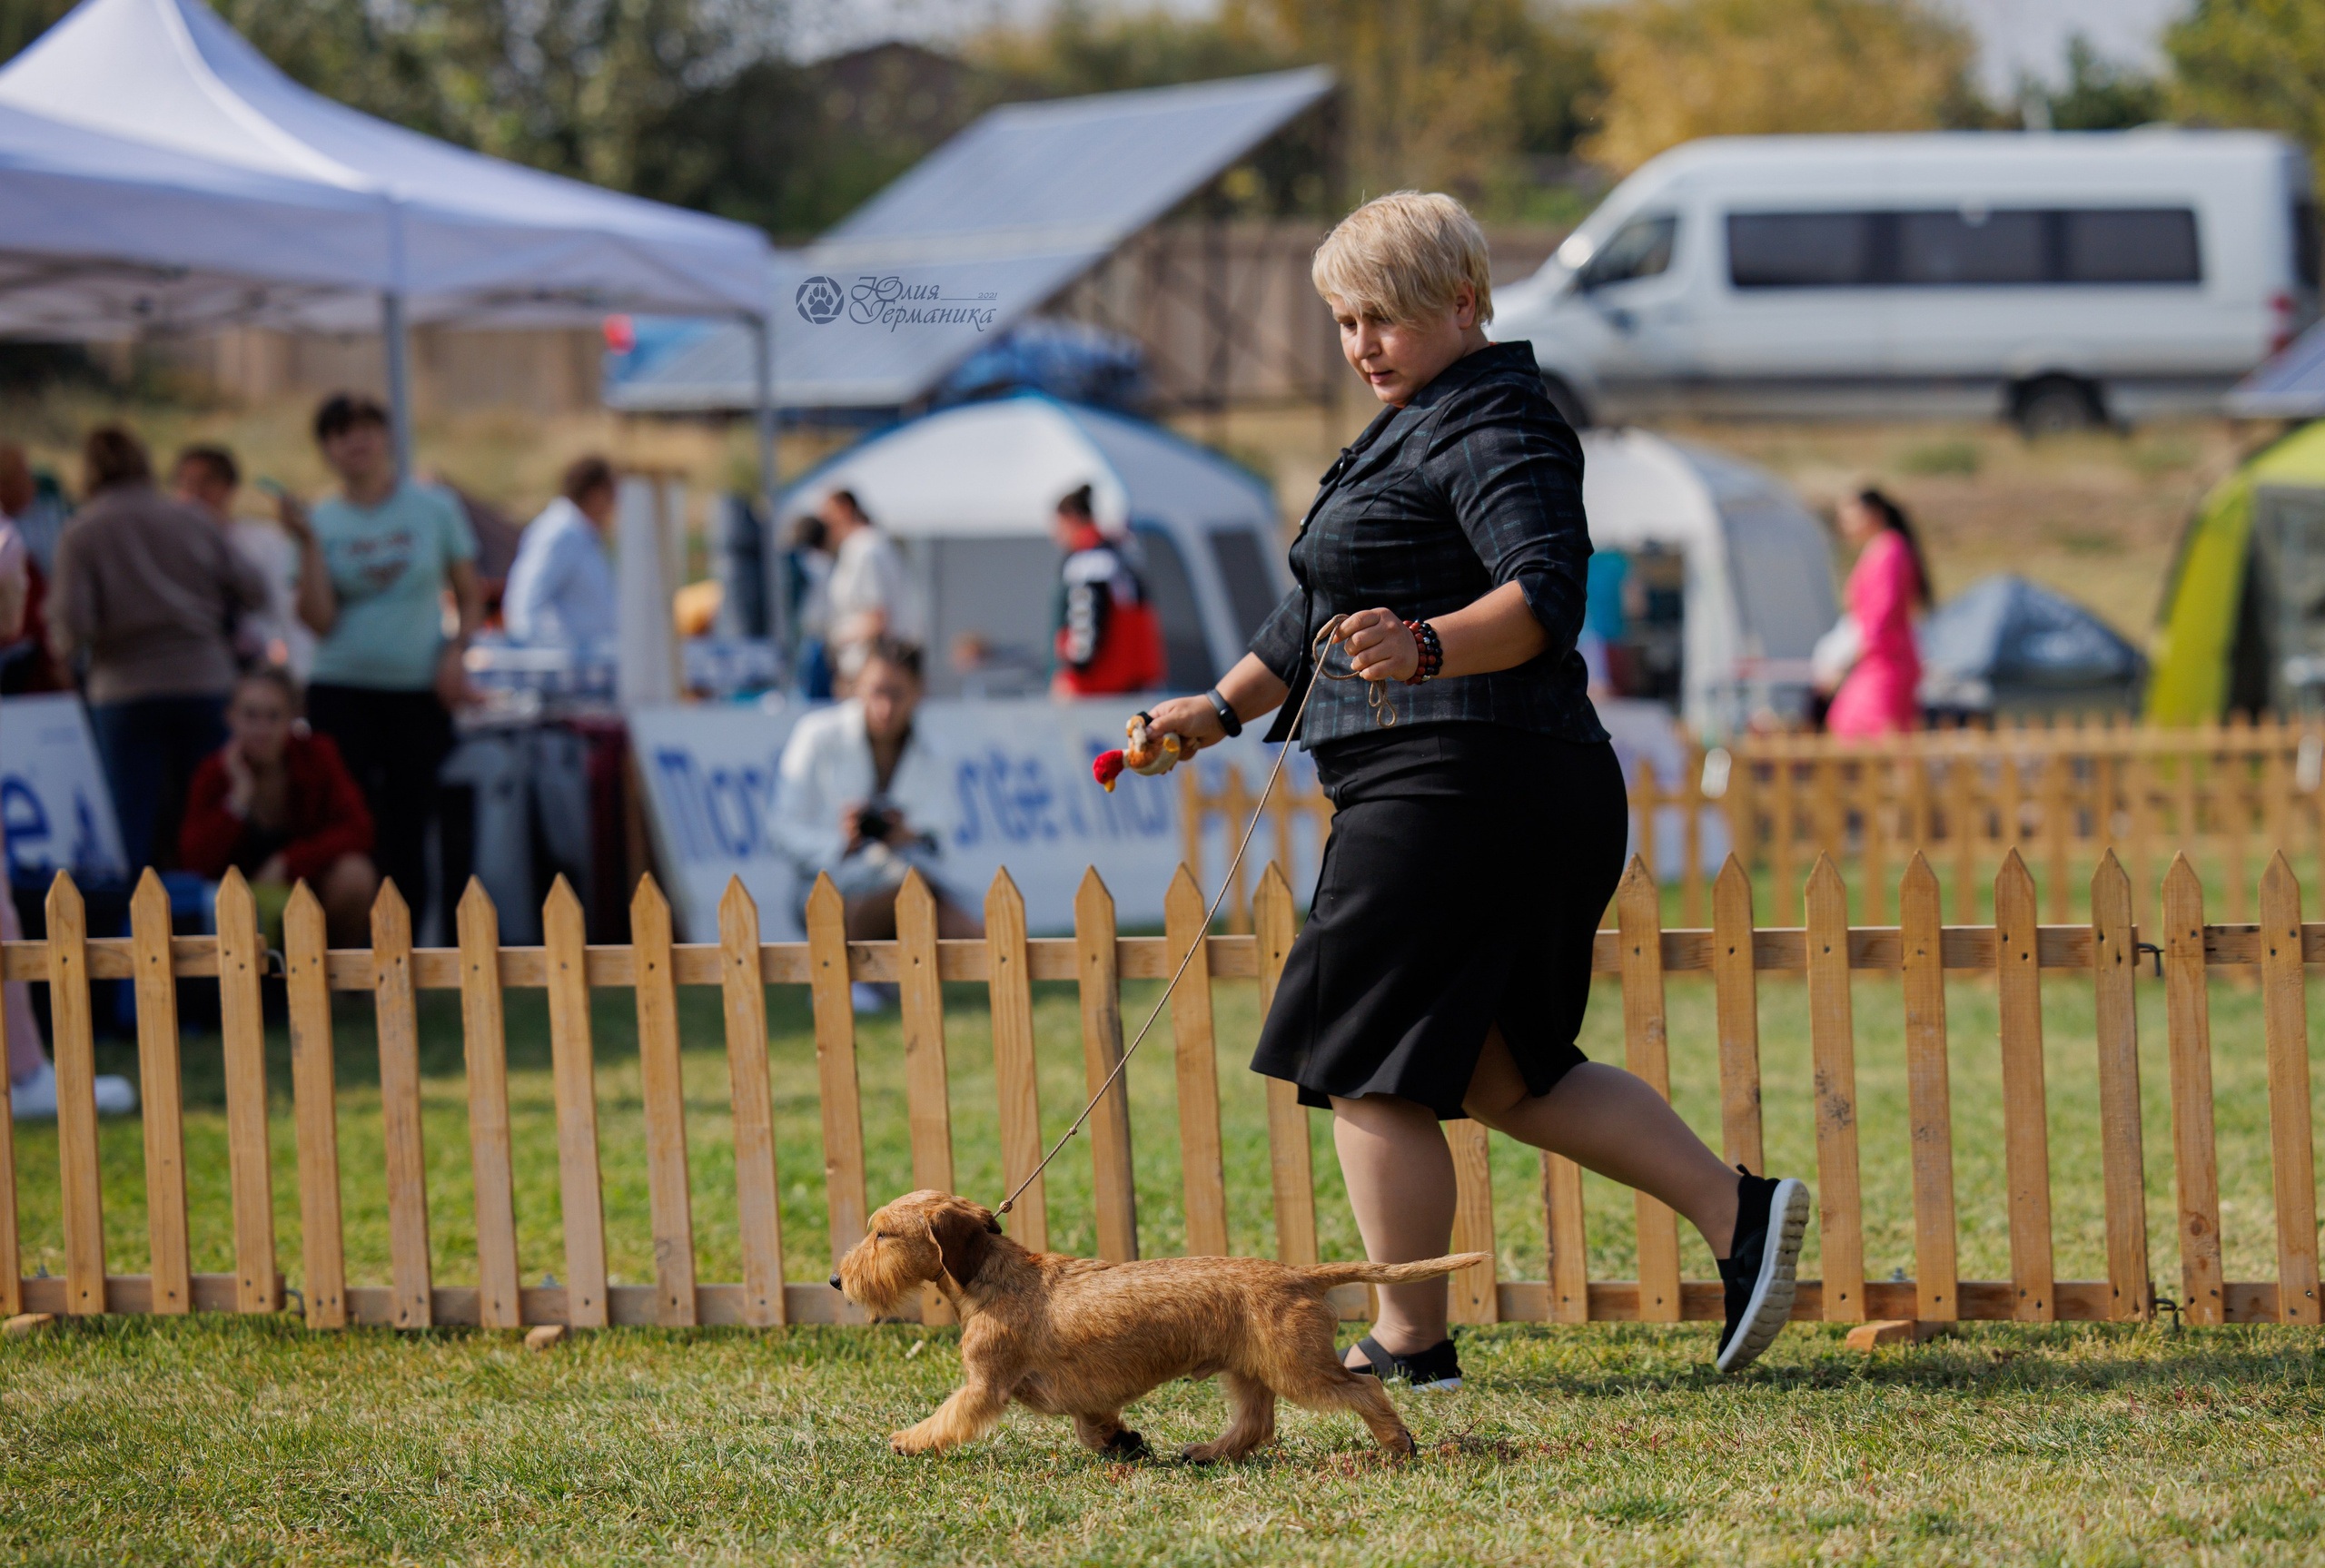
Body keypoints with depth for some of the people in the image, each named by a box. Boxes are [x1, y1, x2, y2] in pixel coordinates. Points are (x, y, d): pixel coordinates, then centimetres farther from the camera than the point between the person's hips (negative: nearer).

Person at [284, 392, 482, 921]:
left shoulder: (435, 509, 7)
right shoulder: (324, 521, 4)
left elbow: (470, 598, 13)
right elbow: (319, 619, -5)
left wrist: (456, 651, -4)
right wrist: (307, 543, -11)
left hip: (420, 693, 0)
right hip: (343, 692, 0)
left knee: (409, 828, -1)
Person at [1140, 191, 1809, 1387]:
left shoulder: (1493, 428, -11)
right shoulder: (1416, 427, 22)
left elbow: (1547, 595, -26)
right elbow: (1323, 612, 29)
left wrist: (1426, 650, -41)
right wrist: (1223, 708, 22)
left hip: (1459, 785, -11)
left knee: (1367, 1064, -5)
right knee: (1499, 1072, 13)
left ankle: (1409, 1343, 0)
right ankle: (1737, 1210, 7)